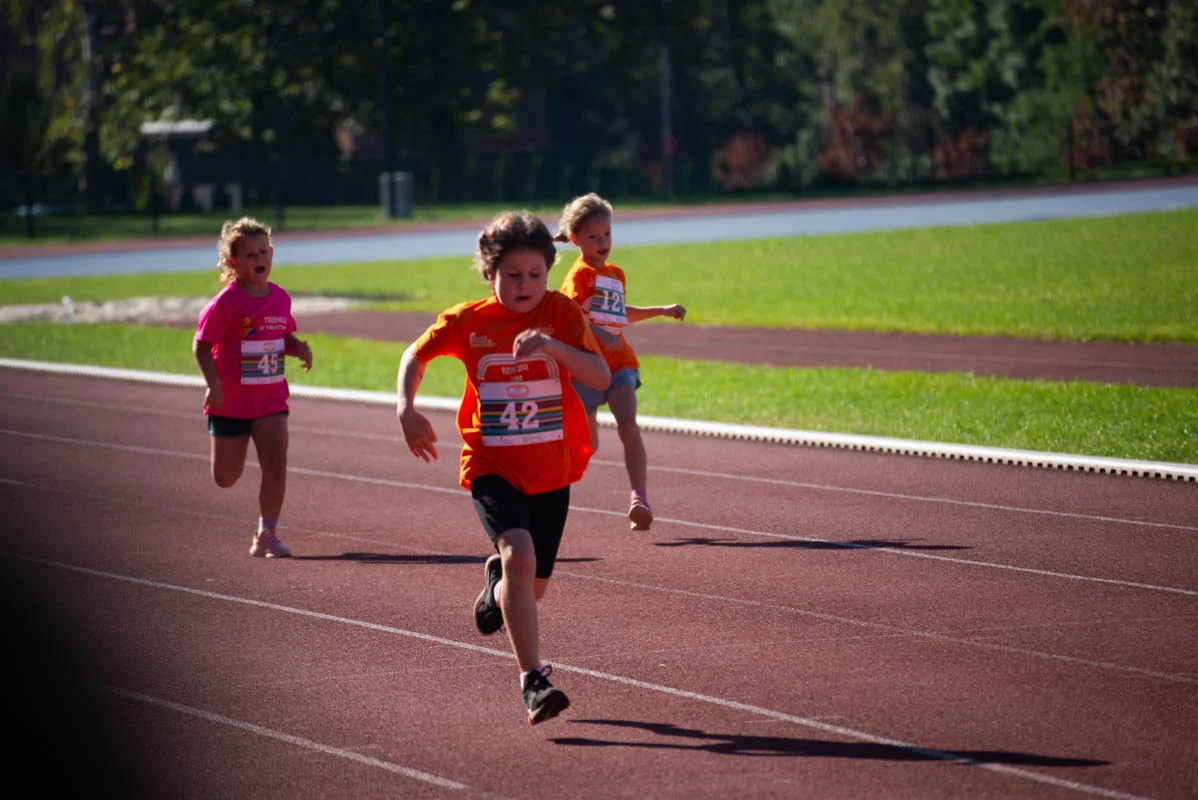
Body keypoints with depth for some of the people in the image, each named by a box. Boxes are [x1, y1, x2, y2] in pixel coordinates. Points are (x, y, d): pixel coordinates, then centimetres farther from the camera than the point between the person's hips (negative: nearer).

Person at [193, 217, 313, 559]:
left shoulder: (280, 297, 2)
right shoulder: (226, 302, -14)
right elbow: (201, 345, -13)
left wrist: (300, 348, -5)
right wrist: (214, 384, -24)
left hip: (271, 399, 3)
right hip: (231, 402, -3)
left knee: (276, 466, -13)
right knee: (226, 479, 7)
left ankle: (266, 536, 1)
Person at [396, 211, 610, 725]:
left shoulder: (561, 313, -5)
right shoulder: (466, 321, -3)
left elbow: (601, 377, -16)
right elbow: (415, 357, 13)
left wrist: (553, 346, -31)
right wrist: (406, 410, -4)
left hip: (552, 470, 2)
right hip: (491, 466, -2)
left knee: (533, 588, 11)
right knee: (519, 554, -27)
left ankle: (497, 584, 50)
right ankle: (532, 681, -26)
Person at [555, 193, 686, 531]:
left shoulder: (616, 274, 15)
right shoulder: (580, 274, -9)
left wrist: (663, 310, 31)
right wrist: (600, 335, -36)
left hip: (619, 361, 5)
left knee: (628, 424, -18)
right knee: (588, 445, 6)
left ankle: (639, 499, -23)